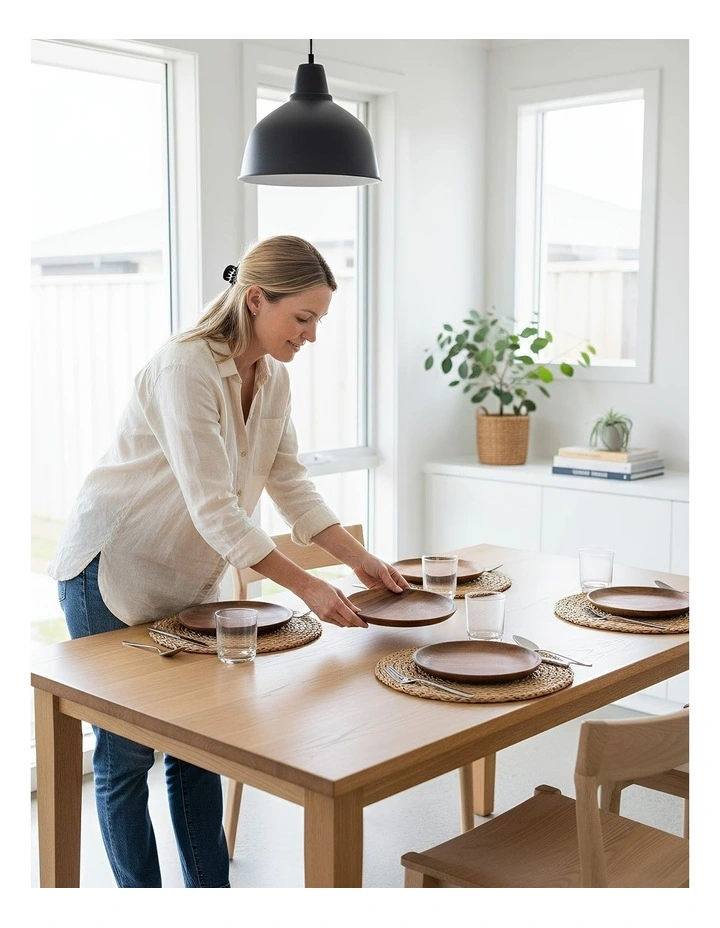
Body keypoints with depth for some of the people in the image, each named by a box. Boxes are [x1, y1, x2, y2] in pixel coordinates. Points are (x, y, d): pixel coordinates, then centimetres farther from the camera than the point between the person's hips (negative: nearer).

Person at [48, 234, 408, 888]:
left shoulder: (273, 378, 0)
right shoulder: (185, 368, -26)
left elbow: (290, 485, 2)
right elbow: (213, 507, -31)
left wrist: (360, 558, -8)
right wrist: (305, 587, -32)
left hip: (188, 577, 8)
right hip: (113, 570, -7)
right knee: (127, 752, 3)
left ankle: (211, 895, 24)